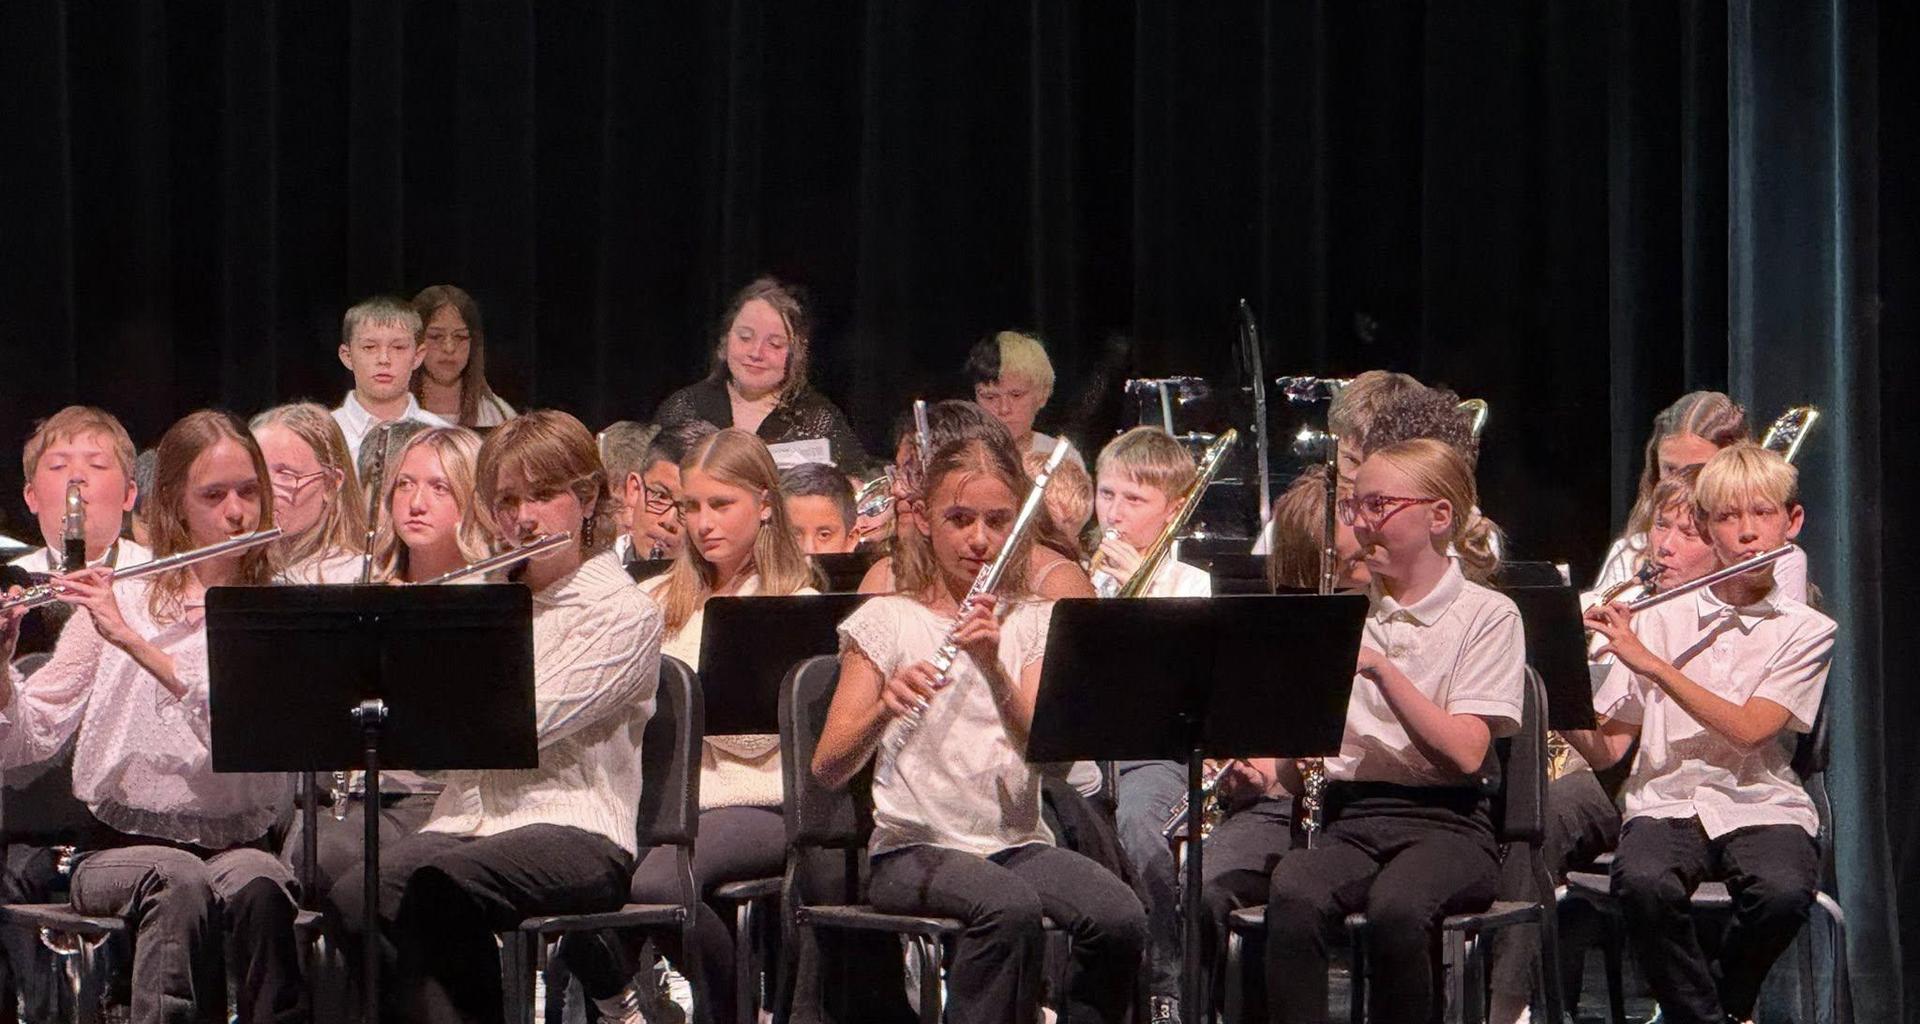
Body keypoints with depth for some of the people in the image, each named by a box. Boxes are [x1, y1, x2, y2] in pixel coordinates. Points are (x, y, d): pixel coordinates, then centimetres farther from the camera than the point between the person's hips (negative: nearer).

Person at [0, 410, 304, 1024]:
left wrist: (134, 641, -20)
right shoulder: (117, 602, 9)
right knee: (180, 881, -34)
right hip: (120, 848, 0)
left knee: (258, 885, -35)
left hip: (236, 841, 0)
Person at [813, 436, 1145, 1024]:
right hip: (916, 848, -3)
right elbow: (828, 770, -5)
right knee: (1011, 908, -35)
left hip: (1017, 841, 3)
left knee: (1121, 919, -26)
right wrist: (885, 709, -24)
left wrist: (995, 668, -22)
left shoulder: (1036, 623, 12)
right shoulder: (888, 621, 5)